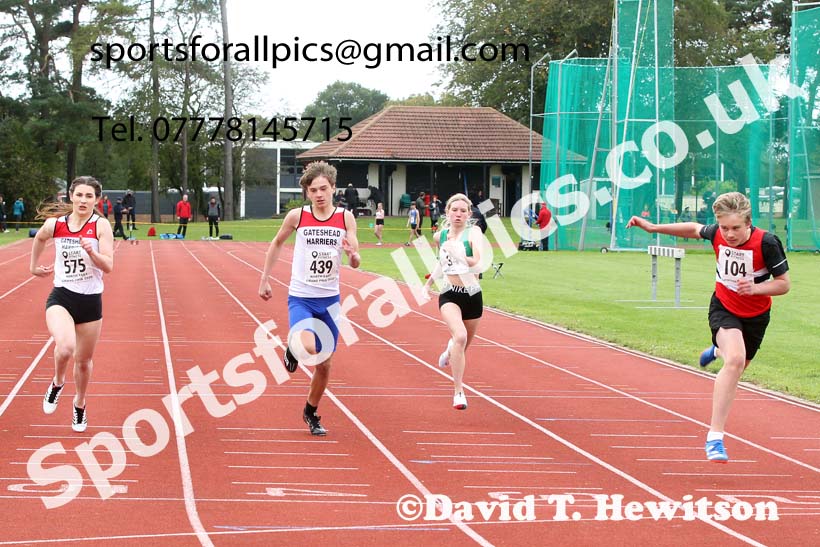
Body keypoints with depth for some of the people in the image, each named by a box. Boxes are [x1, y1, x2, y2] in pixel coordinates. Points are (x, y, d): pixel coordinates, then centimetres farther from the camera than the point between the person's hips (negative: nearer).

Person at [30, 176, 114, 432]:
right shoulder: (55, 224, -4)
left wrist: (92, 252, -33)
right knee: (65, 346, -29)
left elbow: (108, 266, -15)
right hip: (61, 297, -1)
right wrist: (34, 266, 27)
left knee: (84, 360, 14)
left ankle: (79, 405, 42)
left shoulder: (100, 225, -10)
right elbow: (39, 238, 20)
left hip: (91, 301, 1)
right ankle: (57, 383, 3)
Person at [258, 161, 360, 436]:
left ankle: (311, 413, 34)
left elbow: (356, 263, -3)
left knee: (324, 364, 10)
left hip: (329, 299, 3)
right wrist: (264, 279, 11)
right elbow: (277, 243, 12)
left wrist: (352, 255, -26)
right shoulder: (297, 216, -6)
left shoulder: (346, 217, -3)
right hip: (300, 297, -2)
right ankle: (292, 348, 9)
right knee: (308, 348, -29)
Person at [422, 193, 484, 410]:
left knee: (464, 344, 17)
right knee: (460, 337, -27)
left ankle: (450, 350, 57)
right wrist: (429, 281, 25)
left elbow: (477, 260, -24)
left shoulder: (473, 232, -7)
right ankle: (458, 392, -23)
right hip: (449, 295, 0)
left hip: (472, 294, 0)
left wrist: (456, 255, -35)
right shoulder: (441, 236, 5)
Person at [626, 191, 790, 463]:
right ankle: (715, 436, -29)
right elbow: (695, 229, 7)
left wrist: (755, 288, -32)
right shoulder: (717, 233, -18)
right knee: (735, 359, -28)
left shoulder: (767, 243, -26)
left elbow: (784, 283, -15)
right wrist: (653, 227, 5)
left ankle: (719, 350, 64)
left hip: (756, 315, 1)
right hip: (724, 307, -1)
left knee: (737, 366, 23)